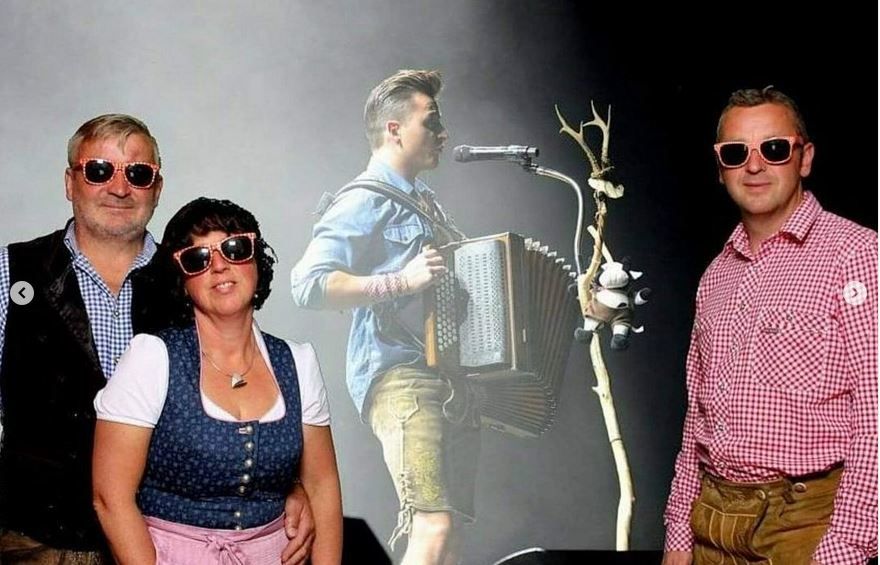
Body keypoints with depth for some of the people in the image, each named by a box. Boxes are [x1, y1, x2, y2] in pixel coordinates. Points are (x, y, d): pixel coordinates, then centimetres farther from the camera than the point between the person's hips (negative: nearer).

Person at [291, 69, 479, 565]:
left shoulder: (425, 202, 23)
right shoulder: (365, 201, -5)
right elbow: (308, 283, -18)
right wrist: (401, 282, -23)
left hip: (453, 384, 9)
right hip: (401, 379, -9)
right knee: (434, 525, -19)